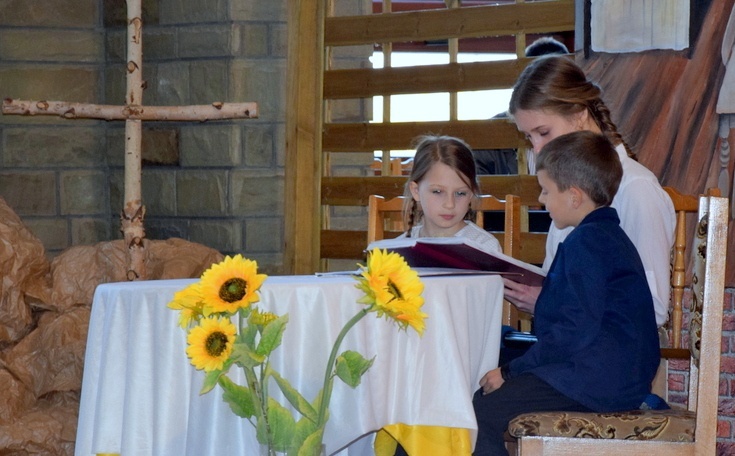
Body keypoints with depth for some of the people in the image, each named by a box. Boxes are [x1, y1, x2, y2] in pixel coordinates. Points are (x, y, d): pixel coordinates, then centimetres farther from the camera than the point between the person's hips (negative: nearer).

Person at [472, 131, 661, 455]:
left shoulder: (586, 242, -16)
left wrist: (510, 371, -17)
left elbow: (577, 331, -23)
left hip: (593, 384, -11)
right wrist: (540, 299, 28)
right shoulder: (609, 235, 18)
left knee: (481, 409, -15)